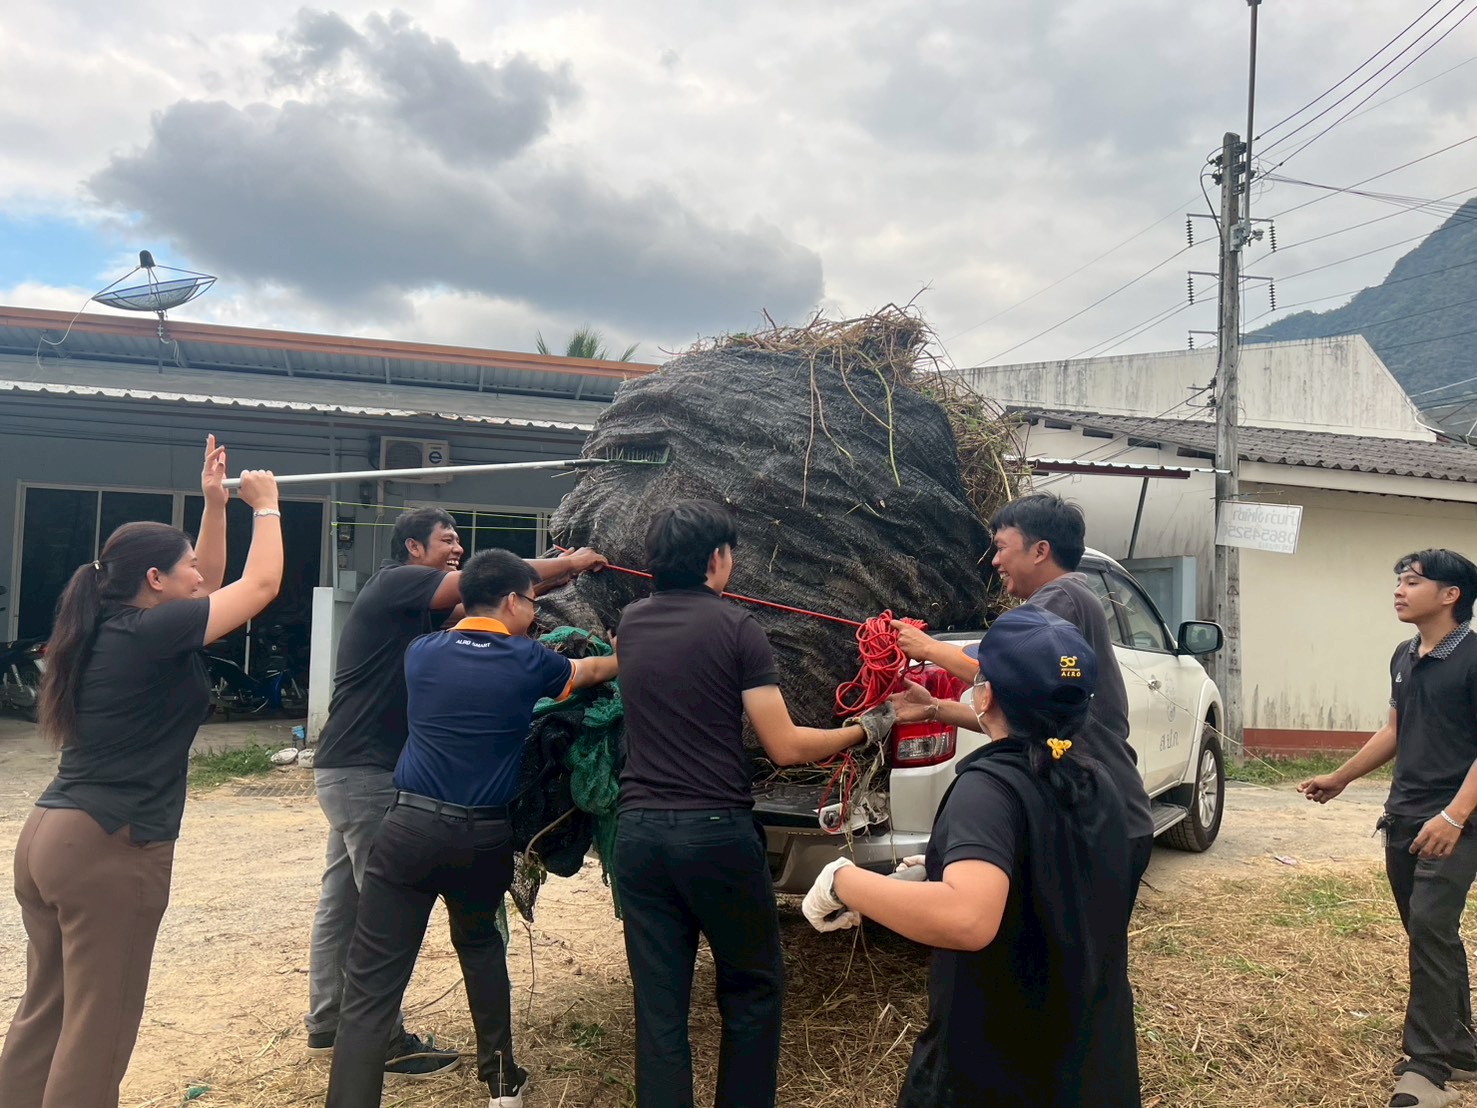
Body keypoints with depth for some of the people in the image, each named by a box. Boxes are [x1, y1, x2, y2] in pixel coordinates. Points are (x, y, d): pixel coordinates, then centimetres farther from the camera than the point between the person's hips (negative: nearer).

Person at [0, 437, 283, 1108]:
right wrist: (265, 506, 5)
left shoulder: (111, 627, 11)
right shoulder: (148, 631, -14)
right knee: (97, 1030, 2)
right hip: (112, 849, -9)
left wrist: (215, 504, 19)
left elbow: (208, 585, 23)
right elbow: (260, 586, -10)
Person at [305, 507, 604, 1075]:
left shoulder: (415, 602, 17)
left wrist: (557, 576, 0)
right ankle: (385, 1040, 5)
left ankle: (326, 1024, 24)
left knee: (342, 900, 14)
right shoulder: (397, 582, -11)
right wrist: (570, 562, -5)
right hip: (363, 771, -10)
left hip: (352, 770, 10)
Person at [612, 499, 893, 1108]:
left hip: (638, 830, 5)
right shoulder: (734, 626, -7)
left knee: (658, 1004, 10)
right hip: (716, 831, -4)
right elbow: (785, 747, -8)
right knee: (753, 989, 16)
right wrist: (865, 730, 6)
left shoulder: (629, 623, 8)